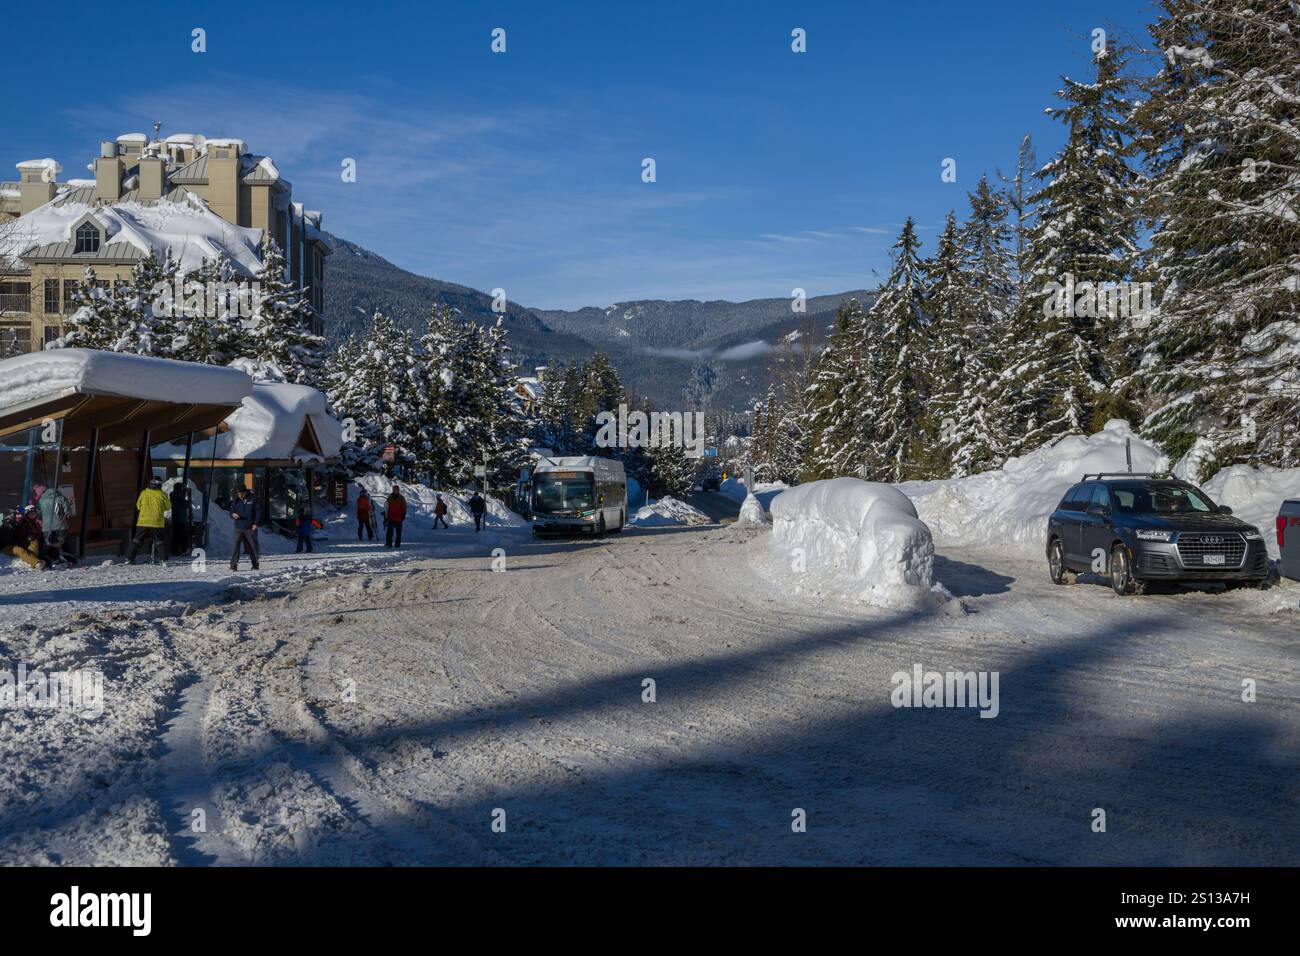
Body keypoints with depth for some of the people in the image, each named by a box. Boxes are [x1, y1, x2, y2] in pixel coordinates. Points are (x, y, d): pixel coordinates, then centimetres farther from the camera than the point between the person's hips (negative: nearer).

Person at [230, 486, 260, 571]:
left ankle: (255, 565, 20)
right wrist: (233, 515, -16)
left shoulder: (252, 500, 0)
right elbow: (231, 511, 9)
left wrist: (255, 523, -5)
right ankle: (233, 565, -14)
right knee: (236, 546, -12)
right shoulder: (236, 501, 4)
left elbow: (258, 512, 4)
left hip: (250, 528, -1)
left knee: (253, 547, 6)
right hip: (239, 528, 1)